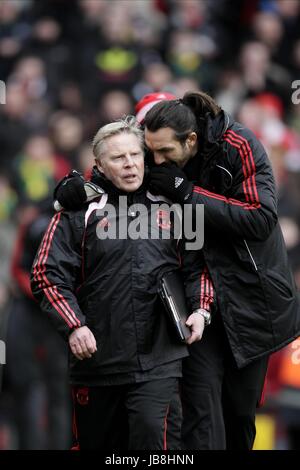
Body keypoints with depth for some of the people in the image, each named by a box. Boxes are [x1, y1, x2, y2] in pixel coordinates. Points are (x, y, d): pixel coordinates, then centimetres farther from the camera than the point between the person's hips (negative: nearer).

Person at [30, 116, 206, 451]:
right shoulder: (79, 209, -1)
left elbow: (196, 265, 18)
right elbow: (47, 274, -4)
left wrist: (199, 309, 2)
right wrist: (73, 326, -15)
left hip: (158, 358, 0)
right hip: (97, 357, 0)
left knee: (149, 432, -19)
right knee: (98, 442, 10)